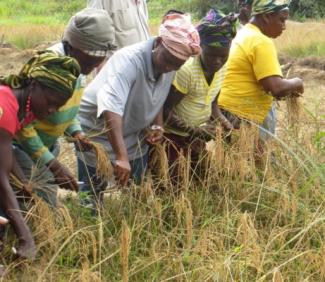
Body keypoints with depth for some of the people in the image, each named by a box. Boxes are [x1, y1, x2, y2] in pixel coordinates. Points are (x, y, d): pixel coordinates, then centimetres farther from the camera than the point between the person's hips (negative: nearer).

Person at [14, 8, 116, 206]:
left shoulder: (78, 66, -2)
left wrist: (77, 132, -6)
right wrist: (52, 164, -30)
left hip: (47, 144, 8)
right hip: (24, 147, -8)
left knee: (48, 205, 13)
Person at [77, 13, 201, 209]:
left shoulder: (169, 67, -10)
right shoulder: (129, 60, -34)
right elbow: (110, 107, -48)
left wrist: (158, 125, -7)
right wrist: (121, 157, -56)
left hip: (135, 136, 7)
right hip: (96, 132, -7)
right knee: (92, 195, 0)